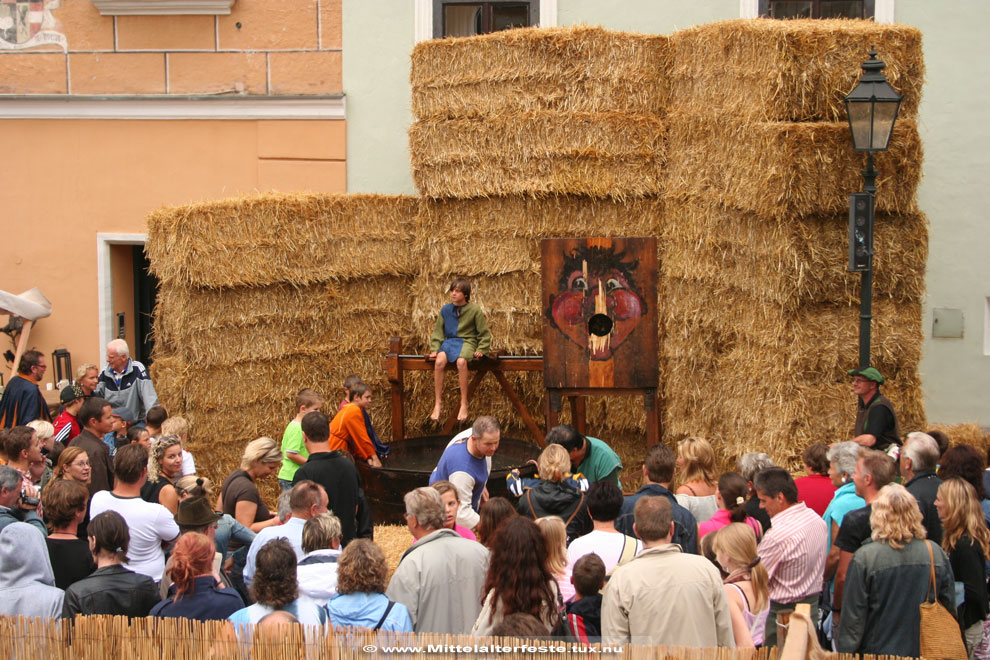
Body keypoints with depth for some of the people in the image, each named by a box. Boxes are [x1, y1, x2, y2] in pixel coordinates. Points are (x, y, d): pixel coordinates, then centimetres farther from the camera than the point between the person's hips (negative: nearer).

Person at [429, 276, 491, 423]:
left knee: (461, 361, -37)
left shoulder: (474, 310, 0)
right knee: (439, 361, -30)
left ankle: (464, 404, -28)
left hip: (467, 341, -3)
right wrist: (434, 349, 0)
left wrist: (481, 350, -6)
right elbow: (438, 331, 13)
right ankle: (438, 403, -20)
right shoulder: (445, 309, 9)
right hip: (449, 341, 3)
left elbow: (484, 333, 5)